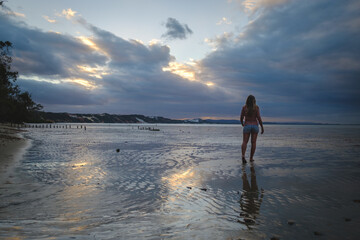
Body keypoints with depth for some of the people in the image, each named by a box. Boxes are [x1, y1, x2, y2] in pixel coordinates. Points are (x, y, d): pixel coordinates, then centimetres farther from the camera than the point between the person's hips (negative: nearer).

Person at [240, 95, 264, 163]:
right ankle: (251, 158, 11)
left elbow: (241, 118, -1)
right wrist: (262, 127, -1)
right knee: (253, 142, 9)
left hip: (247, 126, 0)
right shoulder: (256, 107, -5)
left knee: (245, 142, -2)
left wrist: (242, 124, 20)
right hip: (255, 126, 0)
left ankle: (243, 155, -24)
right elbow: (259, 118, -10)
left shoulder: (244, 107, -2)